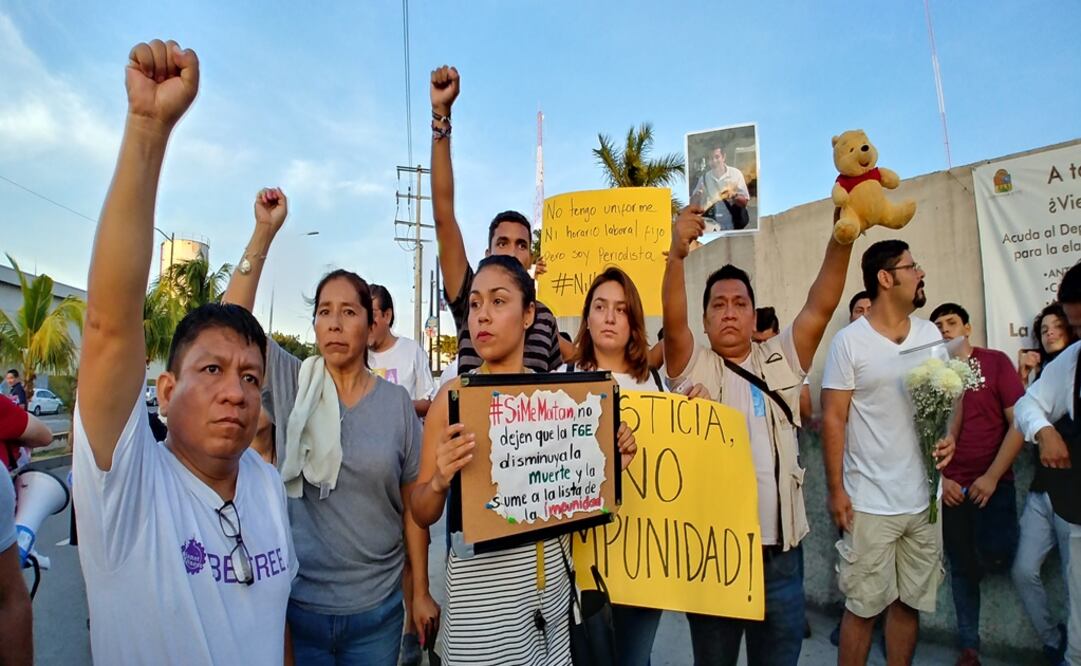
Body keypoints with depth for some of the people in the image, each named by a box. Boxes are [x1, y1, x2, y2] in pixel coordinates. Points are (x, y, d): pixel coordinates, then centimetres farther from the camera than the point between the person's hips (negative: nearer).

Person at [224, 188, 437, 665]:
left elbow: (411, 505, -1)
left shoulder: (397, 402, -5)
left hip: (376, 607, 0)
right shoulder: (291, 385, -4)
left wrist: (421, 592, 1)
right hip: (297, 601, 0)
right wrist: (264, 232, -20)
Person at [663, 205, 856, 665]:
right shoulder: (693, 367, -2)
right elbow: (673, 321, -20)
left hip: (780, 547, 2)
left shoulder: (780, 361, 5)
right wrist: (677, 254, -35)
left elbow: (820, 308, -6)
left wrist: (841, 240, -18)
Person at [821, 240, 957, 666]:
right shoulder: (849, 341, -8)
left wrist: (949, 437, -7)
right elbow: (833, 419, -7)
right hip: (870, 502, -5)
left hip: (924, 499, 5)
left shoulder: (931, 335, 7)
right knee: (863, 607, 4)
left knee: (910, 602, 14)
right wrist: (836, 490, -9)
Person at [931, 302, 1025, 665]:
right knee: (962, 568, 9)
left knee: (995, 558, -17)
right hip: (949, 488, 1)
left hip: (993, 484, -1)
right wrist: (939, 478, -4)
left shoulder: (996, 362, -1)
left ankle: (991, 550, 17)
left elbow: (1018, 422, -5)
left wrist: (992, 477, -10)